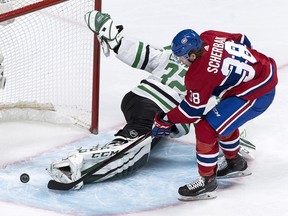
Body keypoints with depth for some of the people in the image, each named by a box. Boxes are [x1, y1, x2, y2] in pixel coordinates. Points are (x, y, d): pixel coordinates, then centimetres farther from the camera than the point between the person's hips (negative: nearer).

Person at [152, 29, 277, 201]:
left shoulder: (199, 74, -24)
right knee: (224, 119, 28)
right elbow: (242, 40, 12)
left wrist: (165, 120, 1)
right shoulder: (208, 37, -4)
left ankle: (207, 183, 1)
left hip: (256, 95, -10)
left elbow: (193, 111, -12)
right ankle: (236, 163, 46)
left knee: (207, 129, -10)